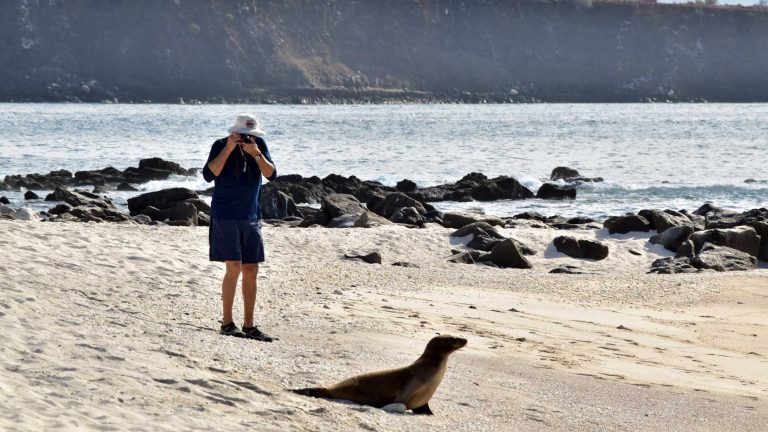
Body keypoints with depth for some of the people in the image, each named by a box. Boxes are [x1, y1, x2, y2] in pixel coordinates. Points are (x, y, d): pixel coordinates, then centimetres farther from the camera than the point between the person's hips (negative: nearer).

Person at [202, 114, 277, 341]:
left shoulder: (260, 144, 3)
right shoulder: (221, 145, -6)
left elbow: (271, 174, -6)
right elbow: (209, 175, -18)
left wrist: (255, 153, -19)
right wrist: (228, 149, -22)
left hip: (251, 216, 5)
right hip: (225, 216, -4)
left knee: (251, 271, 4)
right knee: (234, 267, -11)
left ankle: (249, 326, 11)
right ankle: (227, 323, -2)